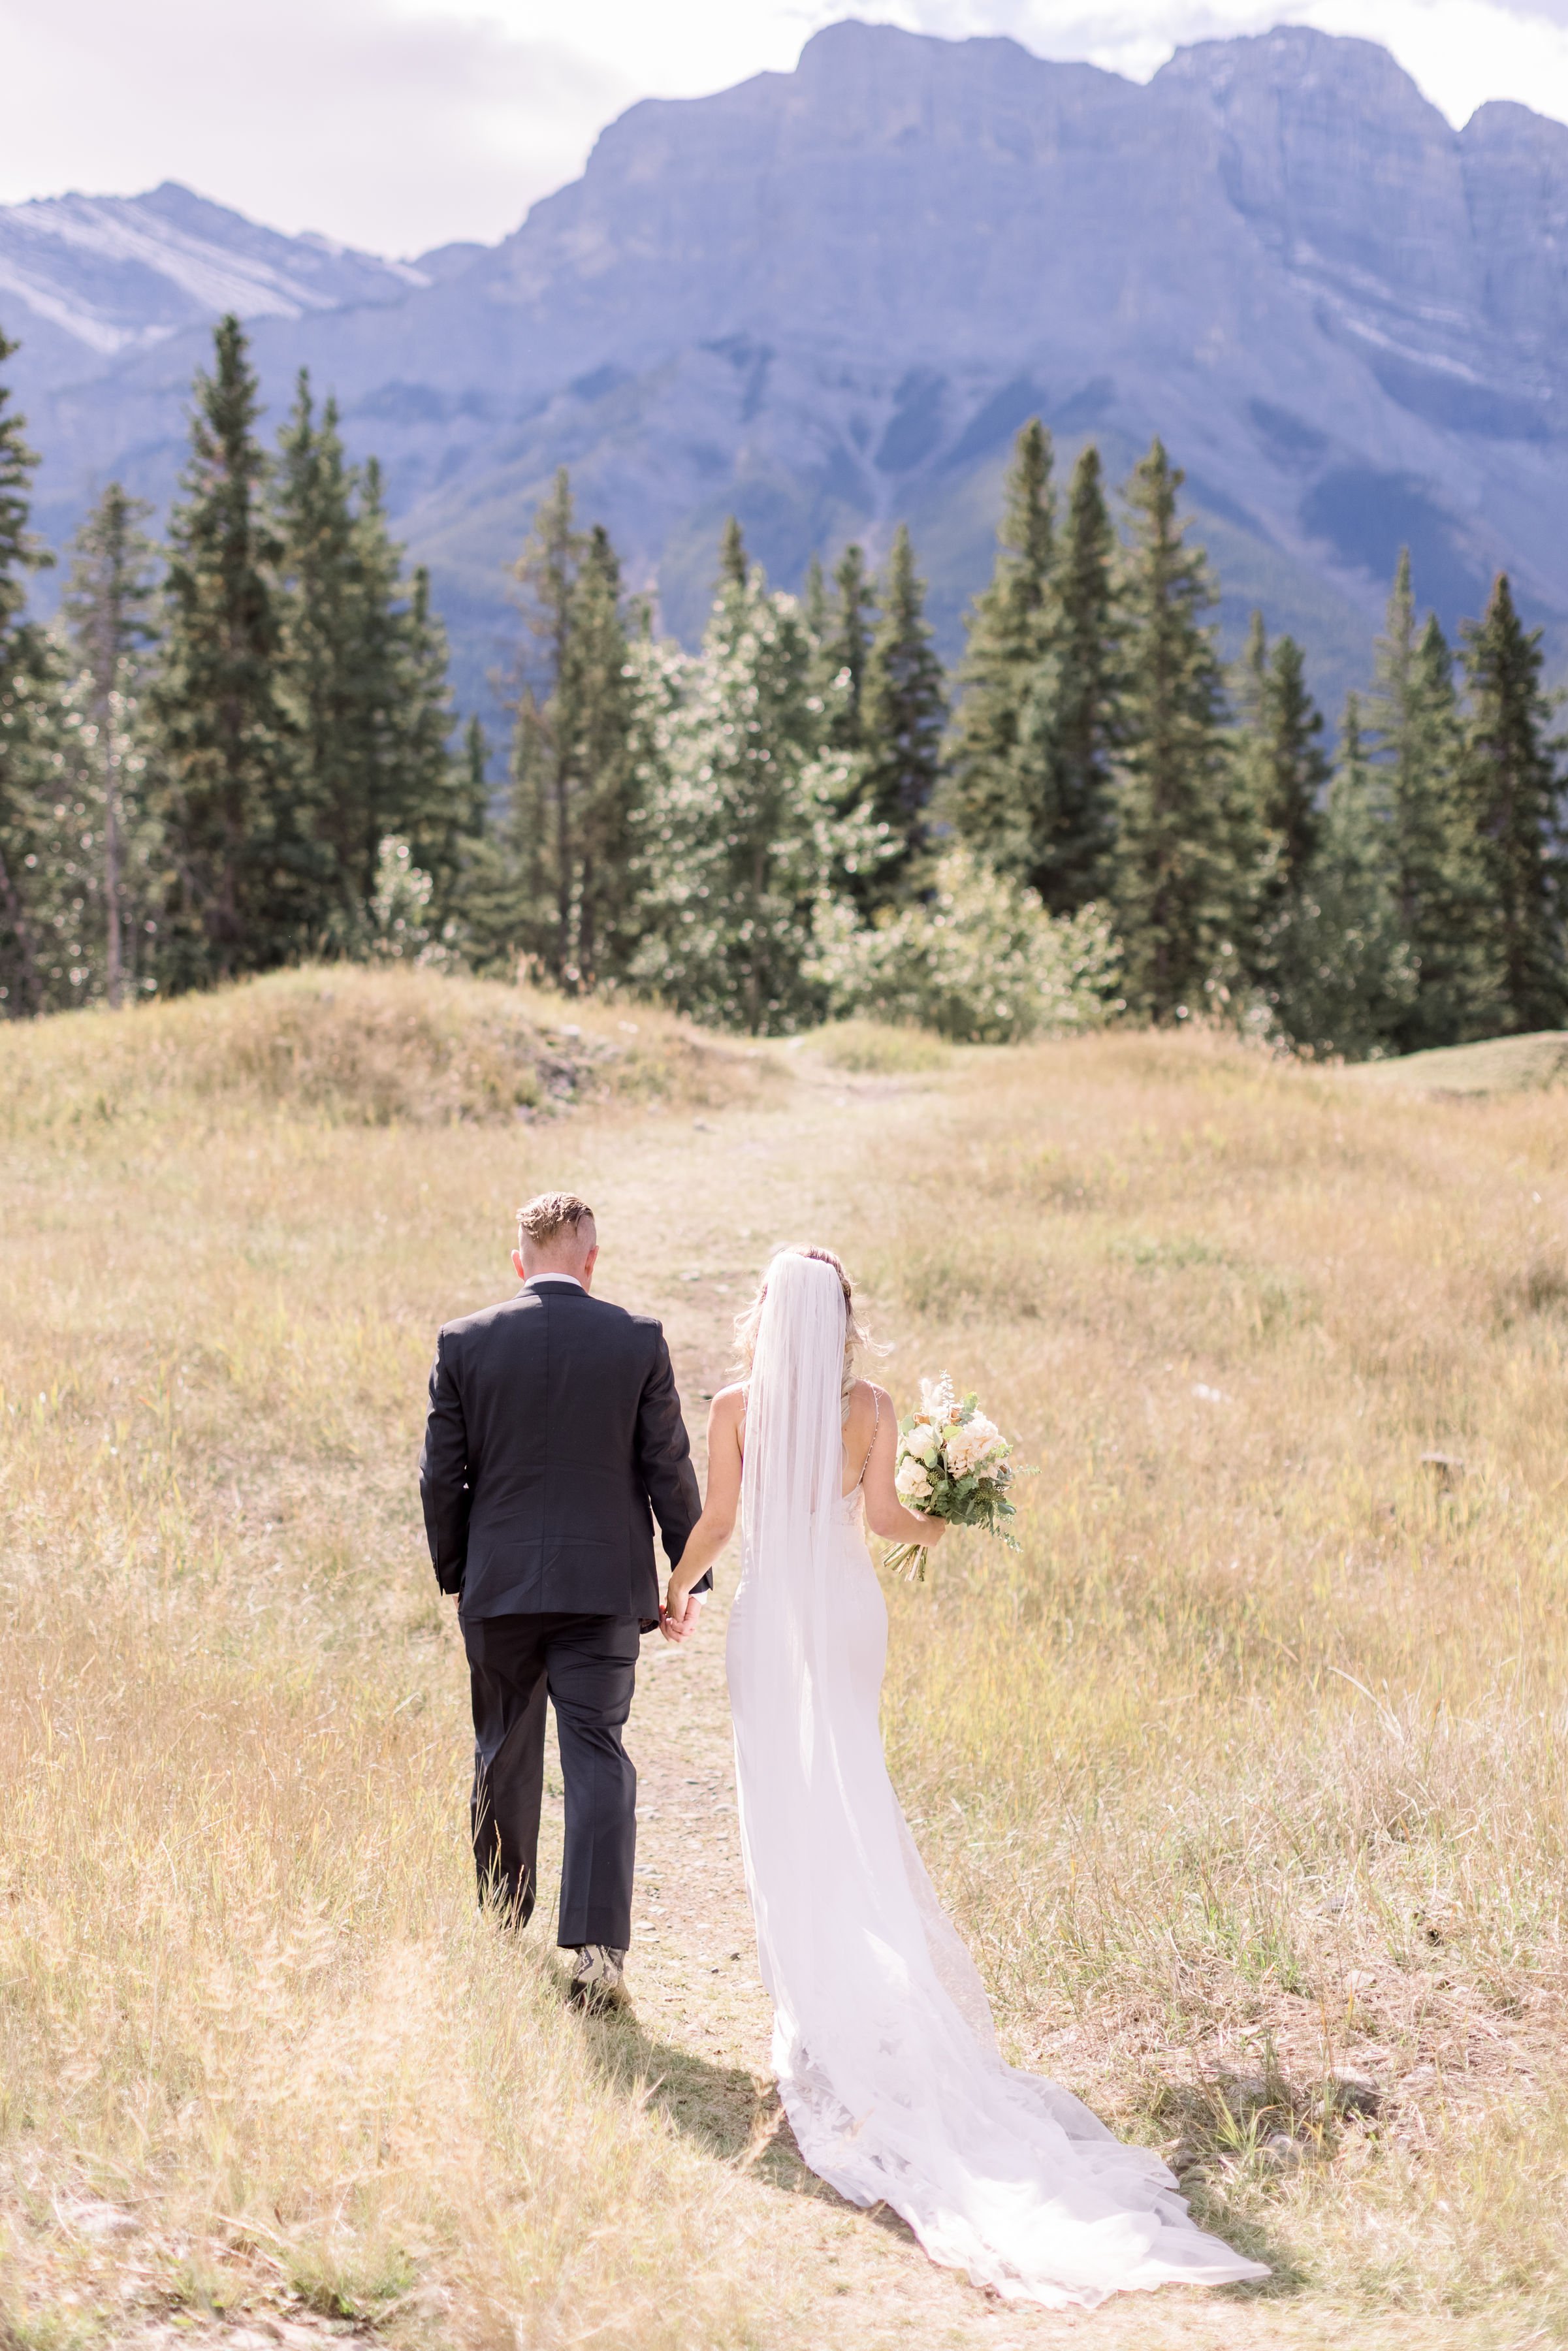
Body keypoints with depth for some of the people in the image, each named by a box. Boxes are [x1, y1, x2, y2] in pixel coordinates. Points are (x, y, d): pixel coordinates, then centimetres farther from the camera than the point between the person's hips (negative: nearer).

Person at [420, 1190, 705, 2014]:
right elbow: (668, 1469, -1)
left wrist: (454, 1574, 14)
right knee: (598, 1759, -2)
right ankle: (595, 1948, -14)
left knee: (504, 1759, 17)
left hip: (499, 1584, 1)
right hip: (604, 1584, -1)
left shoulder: (464, 1343, -2)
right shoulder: (639, 1341, -4)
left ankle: (503, 1923, 31)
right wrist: (691, 1577, 7)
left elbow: (441, 1474, 1)